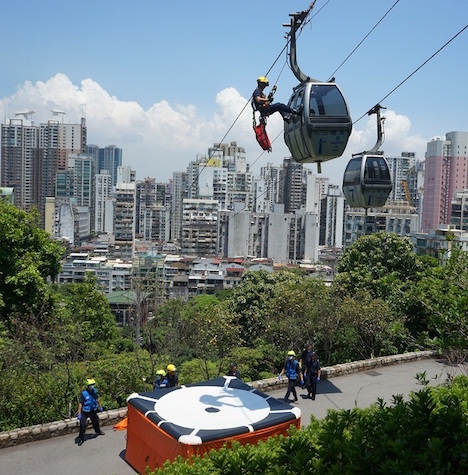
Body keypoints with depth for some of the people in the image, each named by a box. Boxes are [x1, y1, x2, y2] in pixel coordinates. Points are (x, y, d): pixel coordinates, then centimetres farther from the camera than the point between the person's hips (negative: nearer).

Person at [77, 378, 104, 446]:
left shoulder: (94, 391, -8)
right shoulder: (83, 393, -25)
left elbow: (97, 399, 9)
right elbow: (80, 403, -22)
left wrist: (100, 406, 17)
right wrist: (79, 414, -23)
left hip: (93, 411, 5)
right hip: (85, 412, -5)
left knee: (96, 421, 22)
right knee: (82, 425, -7)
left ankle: (98, 431, 50)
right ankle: (81, 439, 9)